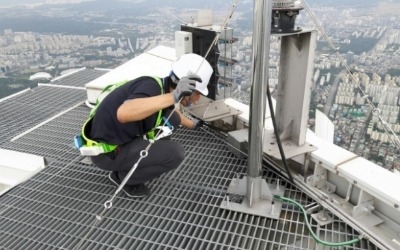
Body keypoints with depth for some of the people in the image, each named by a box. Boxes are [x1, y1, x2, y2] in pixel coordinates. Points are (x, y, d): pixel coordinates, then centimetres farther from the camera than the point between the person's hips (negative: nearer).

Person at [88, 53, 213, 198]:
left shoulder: (164, 88, -1)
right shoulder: (151, 86, -27)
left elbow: (172, 112, 23)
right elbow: (124, 113, -48)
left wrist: (193, 124, 40)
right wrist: (174, 96, -50)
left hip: (124, 137, 9)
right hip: (107, 151, -8)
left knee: (172, 119, 5)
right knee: (175, 153, -17)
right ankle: (123, 176, 4)